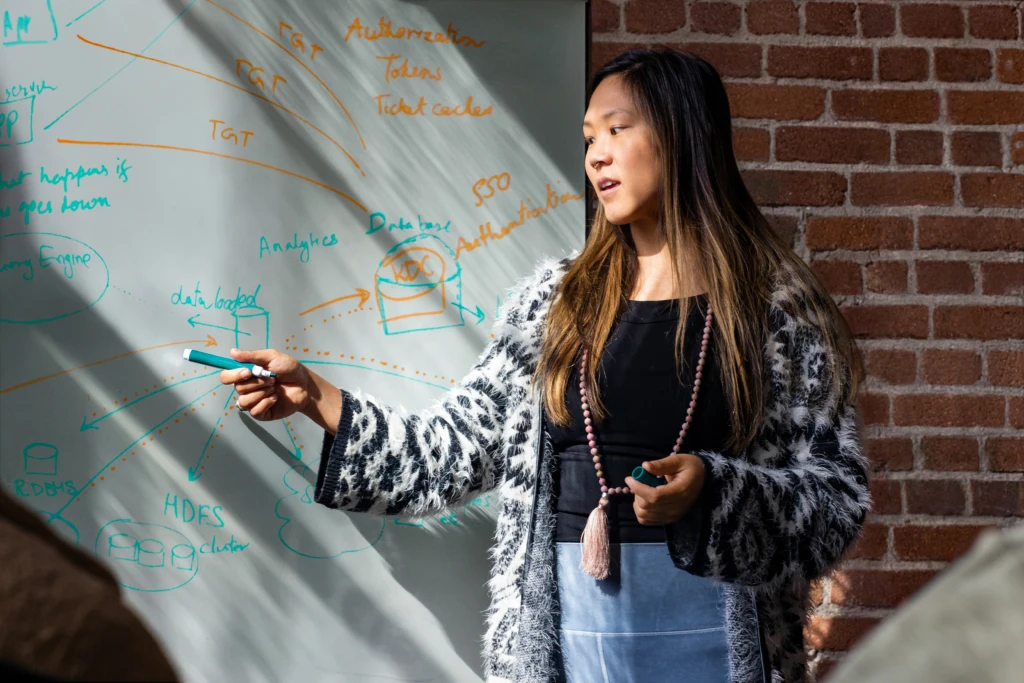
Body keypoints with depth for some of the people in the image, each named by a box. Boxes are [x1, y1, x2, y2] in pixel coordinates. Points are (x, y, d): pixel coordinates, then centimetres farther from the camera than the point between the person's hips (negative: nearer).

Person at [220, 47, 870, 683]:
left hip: (710, 630, -2)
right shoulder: (554, 300, 8)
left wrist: (707, 489, -20)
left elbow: (838, 495, -4)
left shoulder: (779, 309, -2)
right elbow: (458, 448, 8)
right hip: (567, 629, 3)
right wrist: (317, 397, 1)